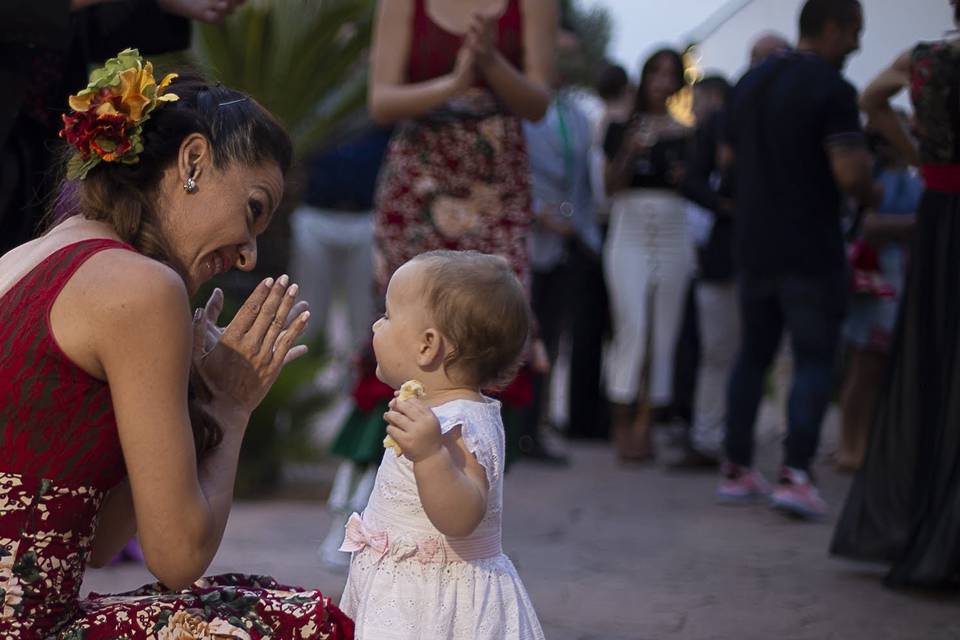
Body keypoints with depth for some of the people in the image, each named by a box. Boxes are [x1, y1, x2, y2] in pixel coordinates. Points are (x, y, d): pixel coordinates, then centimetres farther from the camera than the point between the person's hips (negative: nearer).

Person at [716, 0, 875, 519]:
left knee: (753, 355, 15)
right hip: (810, 251, -7)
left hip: (753, 246, 7)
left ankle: (737, 469, 17)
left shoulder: (751, 83, 10)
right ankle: (796, 474, -10)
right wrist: (868, 196, -2)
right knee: (814, 362, -1)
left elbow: (727, 156, 19)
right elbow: (851, 173, -22)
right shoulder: (831, 89, -14)